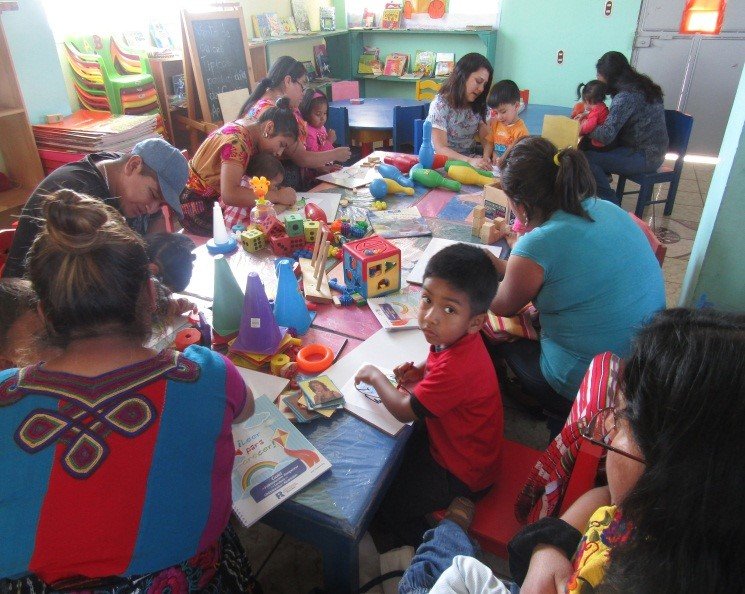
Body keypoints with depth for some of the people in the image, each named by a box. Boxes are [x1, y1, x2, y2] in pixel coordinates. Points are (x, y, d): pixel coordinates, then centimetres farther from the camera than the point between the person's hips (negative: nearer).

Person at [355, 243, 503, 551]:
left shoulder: (456, 367, -40)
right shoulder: (455, 337, -11)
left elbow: (405, 410, -28)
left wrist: (376, 376, -12)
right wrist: (422, 371, -7)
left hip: (461, 473, -9)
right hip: (448, 439, 9)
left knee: (380, 500, 2)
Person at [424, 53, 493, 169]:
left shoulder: (478, 105, 7)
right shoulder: (441, 105, -13)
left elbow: (485, 137, 4)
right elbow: (440, 148, -21)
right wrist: (469, 161, -36)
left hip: (473, 157, 7)